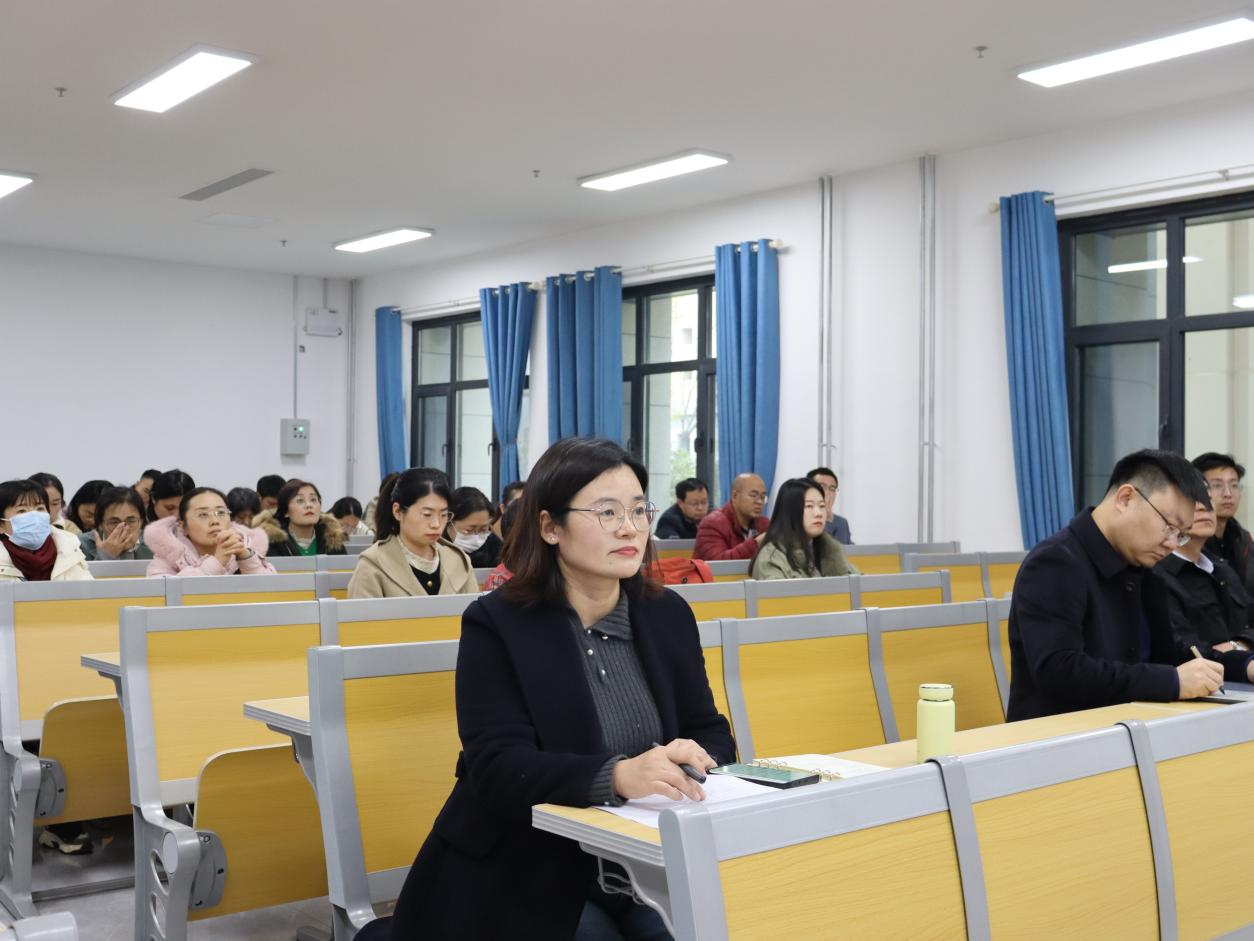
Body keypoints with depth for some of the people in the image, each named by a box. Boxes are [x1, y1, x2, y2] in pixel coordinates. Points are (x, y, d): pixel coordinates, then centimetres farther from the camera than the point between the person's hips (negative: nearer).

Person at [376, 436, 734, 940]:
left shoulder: (668, 614, 6)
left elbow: (711, 731, 7)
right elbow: (498, 767, -19)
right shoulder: (496, 624, -9)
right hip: (523, 877, -3)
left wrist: (693, 761, -18)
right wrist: (616, 776, -37)